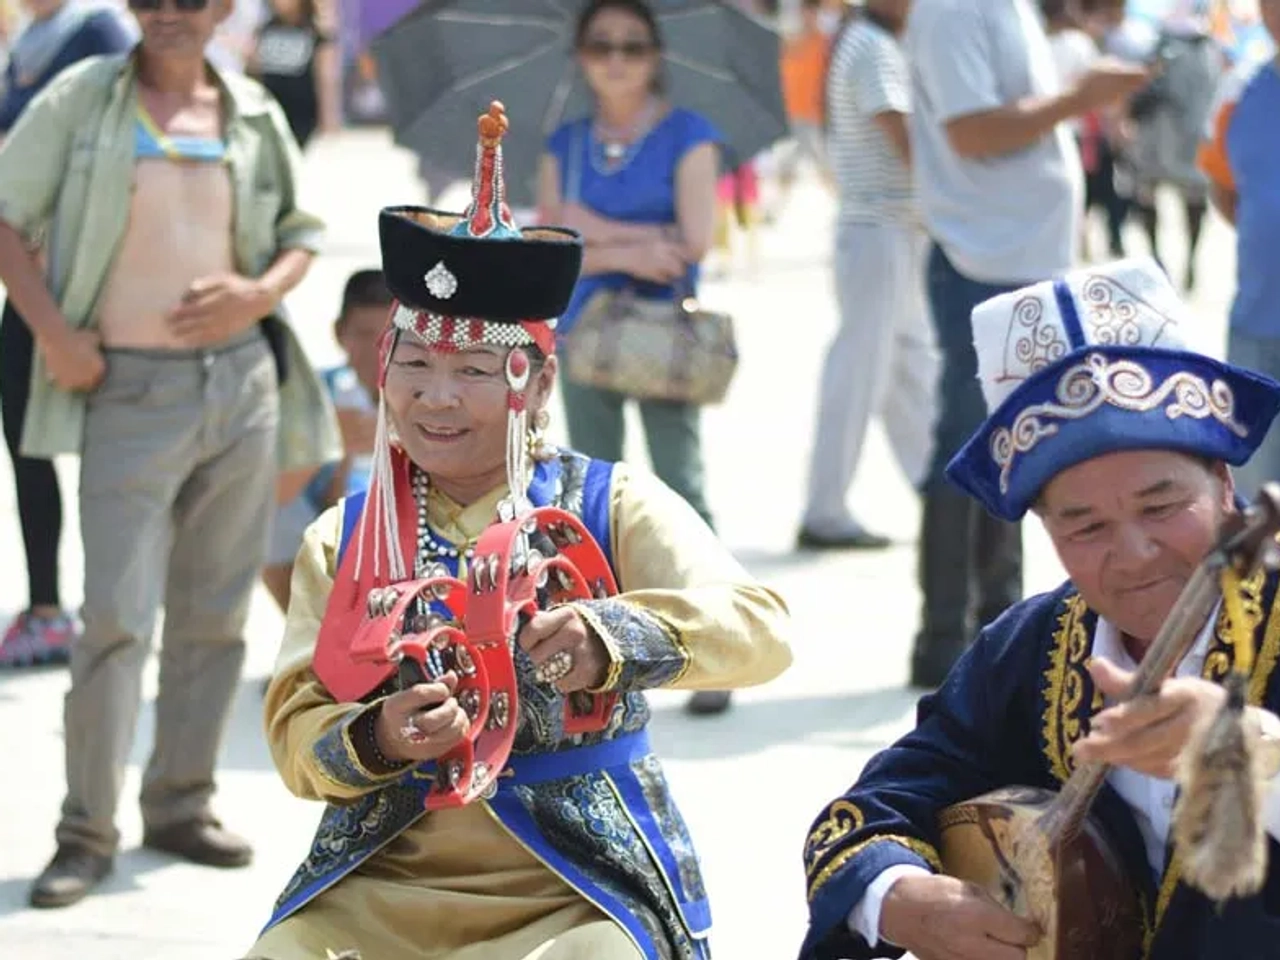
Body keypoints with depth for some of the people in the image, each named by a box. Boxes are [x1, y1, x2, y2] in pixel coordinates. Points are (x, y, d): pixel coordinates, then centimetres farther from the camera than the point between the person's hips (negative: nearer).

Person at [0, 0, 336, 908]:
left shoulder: (255, 116, 8)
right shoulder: (82, 98, -1)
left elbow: (301, 235, 16)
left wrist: (259, 294, -5)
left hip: (241, 381, 4)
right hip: (128, 391, -4)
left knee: (215, 613, 9)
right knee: (118, 617, -9)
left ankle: (182, 805, 21)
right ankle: (88, 830, -2)